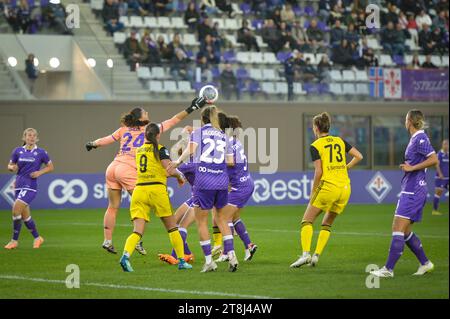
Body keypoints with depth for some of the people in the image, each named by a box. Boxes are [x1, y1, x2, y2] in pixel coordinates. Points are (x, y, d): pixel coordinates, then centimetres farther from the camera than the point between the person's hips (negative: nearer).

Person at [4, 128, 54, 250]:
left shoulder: (41, 152, -2)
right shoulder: (17, 151, 6)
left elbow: (51, 167, 7)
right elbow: (10, 166, 15)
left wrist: (40, 172, -9)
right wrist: (12, 167, -8)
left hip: (30, 186, -5)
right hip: (19, 185, 5)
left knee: (16, 209, -19)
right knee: (25, 215, 10)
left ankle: (14, 240, -8)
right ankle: (37, 238, 30)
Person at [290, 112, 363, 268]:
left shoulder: (315, 146, -3)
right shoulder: (340, 141, 12)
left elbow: (318, 172, -9)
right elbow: (358, 156, 9)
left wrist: (313, 192, -1)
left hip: (328, 186, -5)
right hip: (345, 188, 5)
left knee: (307, 221, 5)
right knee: (327, 224, 18)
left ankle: (305, 254, -11)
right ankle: (316, 255, 8)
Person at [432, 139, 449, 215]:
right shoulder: (440, 154, -8)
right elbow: (437, 165, -16)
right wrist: (440, 174, -28)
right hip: (440, 177, -6)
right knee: (438, 193, -3)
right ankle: (435, 210, 5)